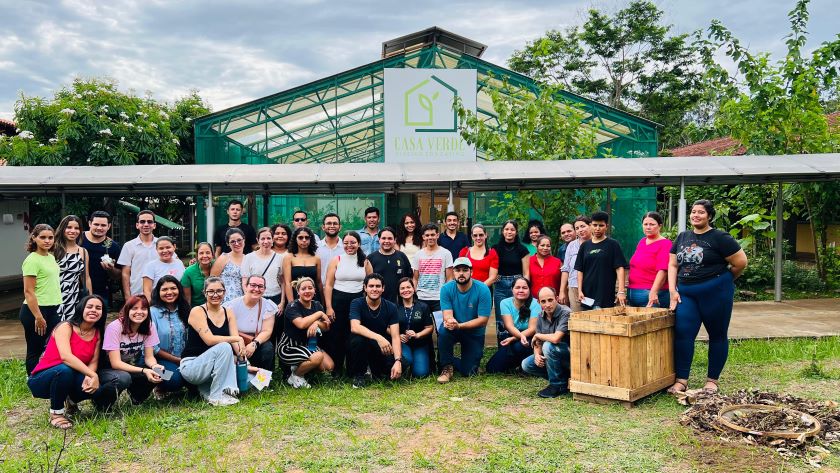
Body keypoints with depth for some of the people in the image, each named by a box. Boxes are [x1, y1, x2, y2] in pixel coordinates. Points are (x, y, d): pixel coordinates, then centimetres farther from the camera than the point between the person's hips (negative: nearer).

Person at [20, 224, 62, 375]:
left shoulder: (51, 257, 11)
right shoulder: (32, 260, -13)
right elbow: (28, 292, -17)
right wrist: (38, 317, -20)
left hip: (53, 310, 8)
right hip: (35, 310, -8)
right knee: (35, 351, 3)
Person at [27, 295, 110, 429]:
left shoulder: (97, 333, 1)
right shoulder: (66, 327, -18)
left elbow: (94, 361, -5)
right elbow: (66, 357, -33)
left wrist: (89, 377, -28)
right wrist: (93, 375, -38)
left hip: (68, 378, 5)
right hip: (42, 380, -5)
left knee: (97, 389, -24)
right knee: (65, 370, -38)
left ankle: (70, 401, 12)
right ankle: (56, 413, -13)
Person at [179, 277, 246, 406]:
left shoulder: (228, 313, 6)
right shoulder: (197, 311, -12)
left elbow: (235, 342, -5)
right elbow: (209, 340, -24)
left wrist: (241, 353, -26)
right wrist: (237, 338, -26)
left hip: (214, 364, 6)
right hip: (191, 365, -6)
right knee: (224, 347, -29)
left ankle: (207, 389, 0)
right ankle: (217, 396, -21)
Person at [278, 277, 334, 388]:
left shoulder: (317, 305, 5)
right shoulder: (293, 306, -14)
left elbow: (327, 327, -1)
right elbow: (301, 324, -32)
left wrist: (317, 323, -25)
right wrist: (320, 314, -19)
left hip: (308, 345, 7)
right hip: (288, 347, -7)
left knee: (329, 366, -12)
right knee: (317, 357, -31)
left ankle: (300, 366, 11)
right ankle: (295, 376, -4)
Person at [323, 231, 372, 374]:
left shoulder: (365, 262, 6)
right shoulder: (336, 261, 2)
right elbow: (328, 285, -2)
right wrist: (329, 307, -9)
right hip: (338, 301, -1)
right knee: (336, 336, 2)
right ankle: (336, 370, 16)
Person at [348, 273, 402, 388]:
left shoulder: (391, 307, -7)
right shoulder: (357, 304, -12)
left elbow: (395, 337, -14)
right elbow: (354, 327, -31)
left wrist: (398, 361, -30)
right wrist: (378, 337, -46)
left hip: (382, 348, 2)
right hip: (361, 347, -2)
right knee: (357, 339, -36)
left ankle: (376, 372, 12)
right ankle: (358, 375, -10)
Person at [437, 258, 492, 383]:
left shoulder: (482, 290, -21)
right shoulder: (446, 289, -14)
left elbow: (483, 320, -22)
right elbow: (447, 315, -19)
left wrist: (459, 325, -35)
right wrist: (450, 321, -46)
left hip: (474, 333, -1)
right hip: (454, 330, 1)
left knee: (468, 372, -7)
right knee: (443, 330, -34)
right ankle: (447, 366, -11)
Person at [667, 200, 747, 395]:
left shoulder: (719, 237, -6)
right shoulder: (682, 237, 10)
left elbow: (741, 262, -6)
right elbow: (672, 265, 12)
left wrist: (723, 281, 6)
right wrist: (672, 290, 1)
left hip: (715, 292, -4)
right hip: (686, 294, 4)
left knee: (717, 335, 7)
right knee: (682, 334, -5)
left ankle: (712, 380, 19)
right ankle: (681, 380, 0)